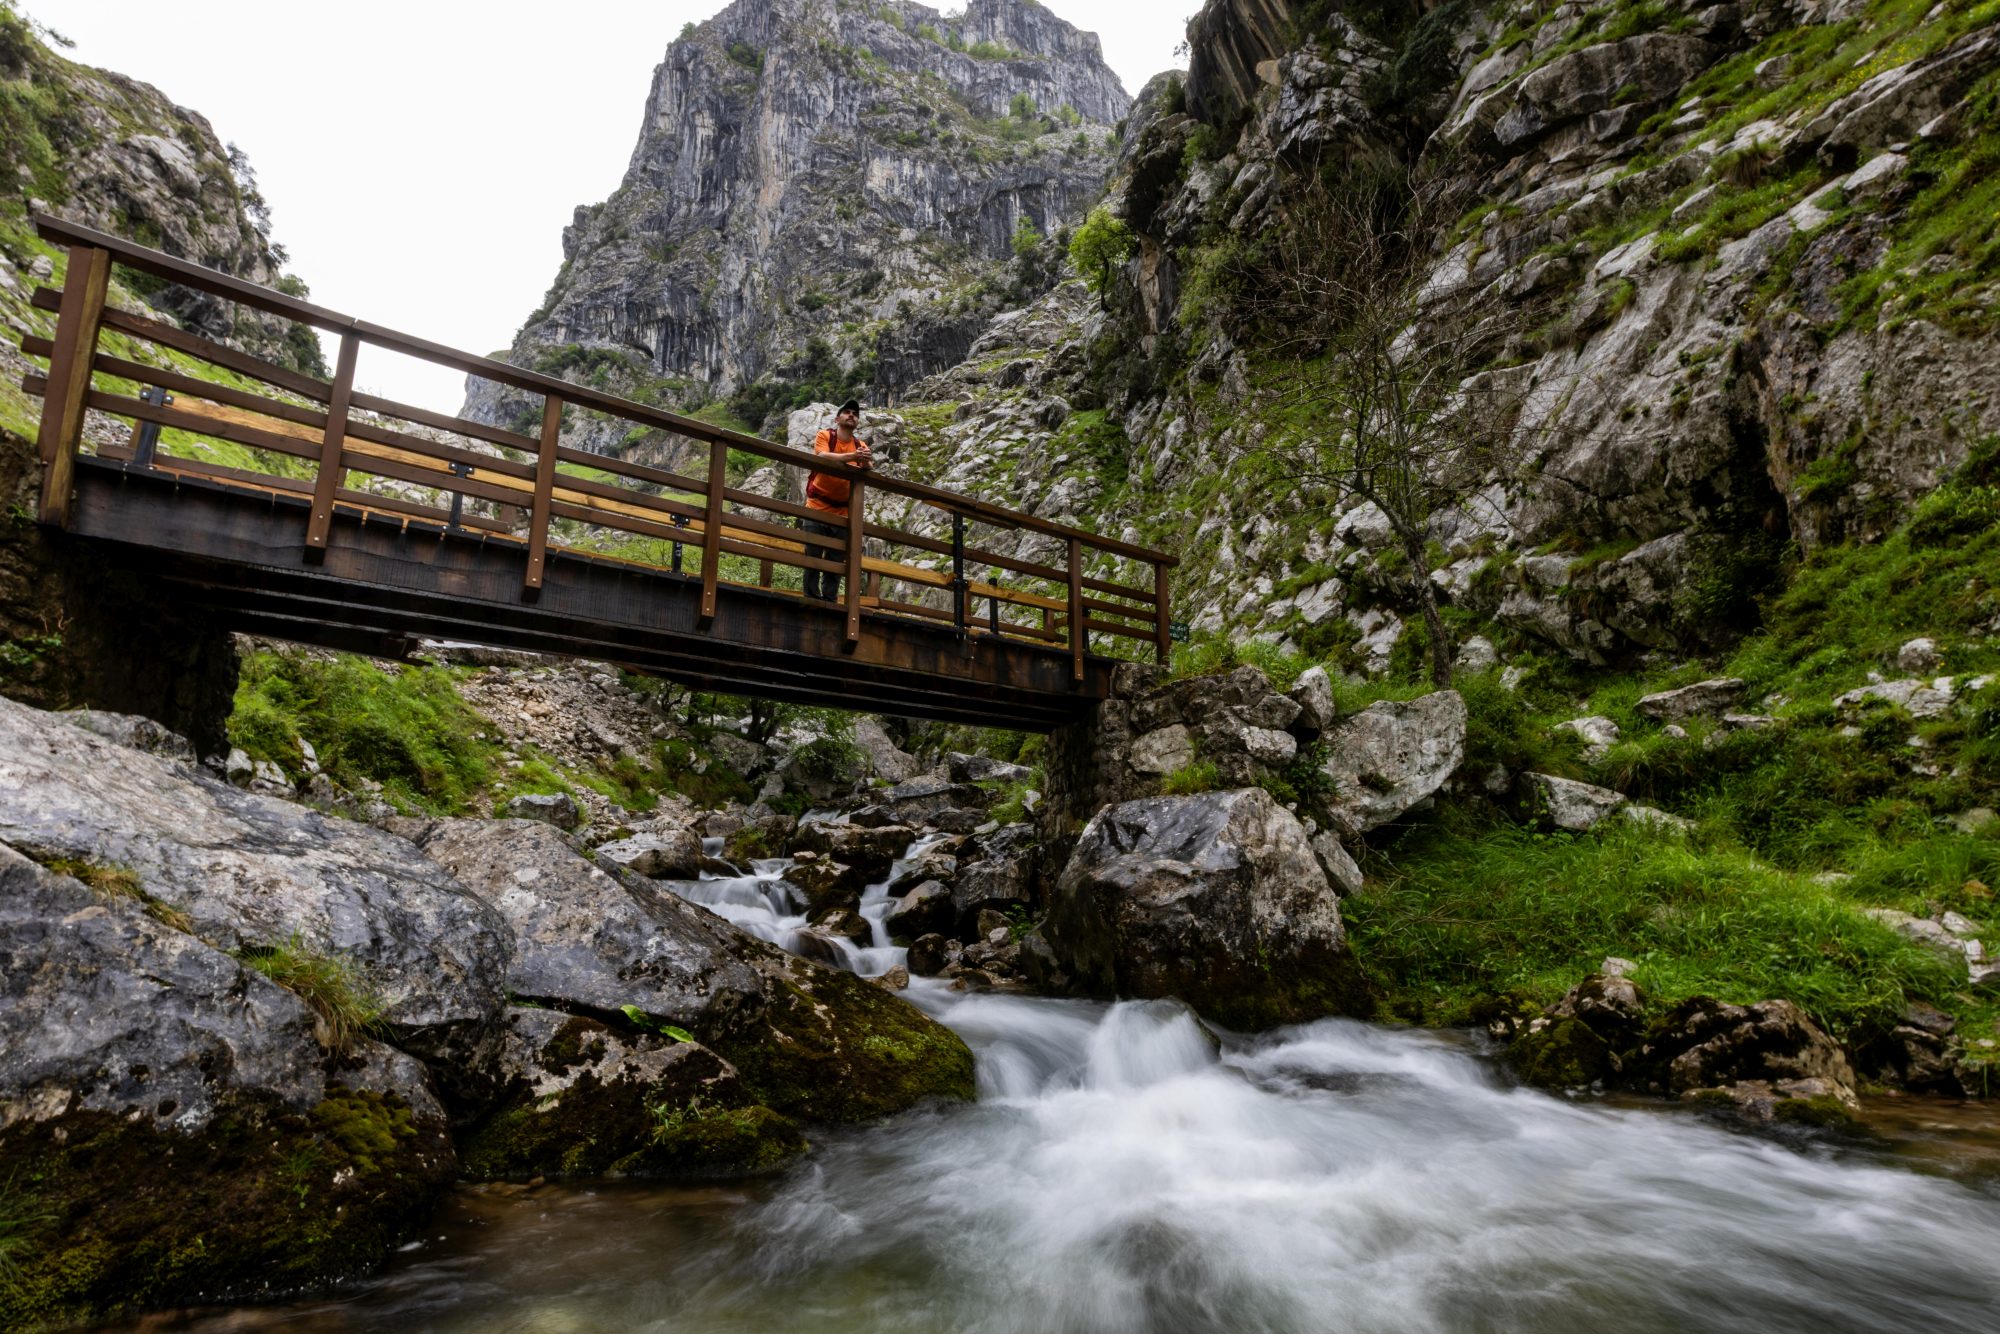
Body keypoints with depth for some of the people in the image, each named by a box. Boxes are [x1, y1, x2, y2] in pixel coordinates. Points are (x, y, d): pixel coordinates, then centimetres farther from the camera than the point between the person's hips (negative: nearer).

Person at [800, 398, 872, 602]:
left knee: (835, 563, 2)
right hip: (817, 508, -3)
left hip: (843, 514, 3)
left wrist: (866, 463, -30)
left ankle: (829, 602, 4)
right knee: (813, 558, -7)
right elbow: (824, 457, -21)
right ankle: (811, 600, -4)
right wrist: (851, 457, -36)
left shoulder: (861, 446, 10)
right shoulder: (824, 436, 1)